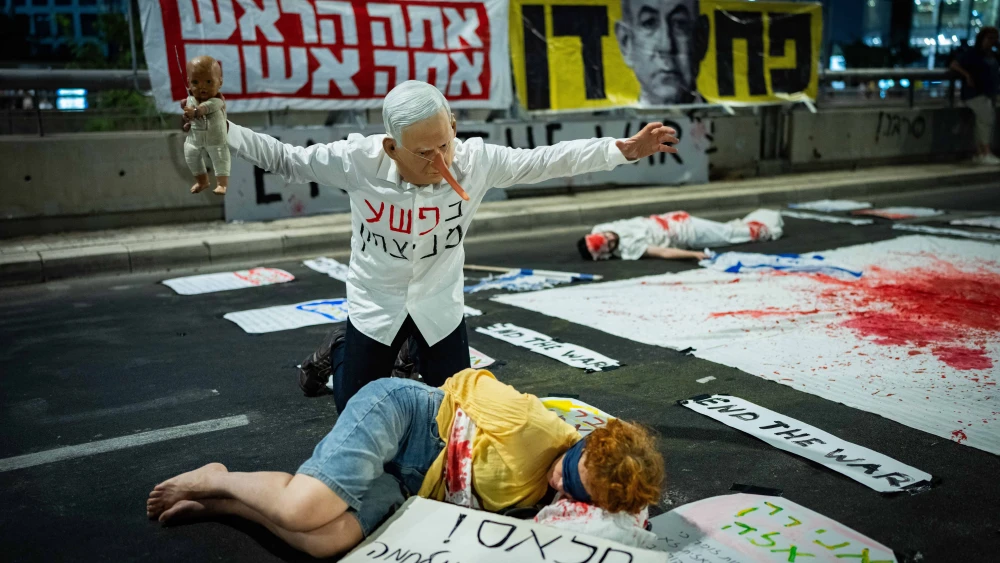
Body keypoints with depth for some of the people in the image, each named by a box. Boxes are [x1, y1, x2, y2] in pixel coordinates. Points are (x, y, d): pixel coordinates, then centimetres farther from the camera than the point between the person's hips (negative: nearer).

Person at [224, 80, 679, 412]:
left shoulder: (475, 159, -23)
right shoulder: (358, 160, -27)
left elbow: (547, 160, -15)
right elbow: (286, 160, -12)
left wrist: (626, 149, -17)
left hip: (439, 304, 1)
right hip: (374, 304, -1)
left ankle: (415, 362, 44)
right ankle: (339, 357, 45)